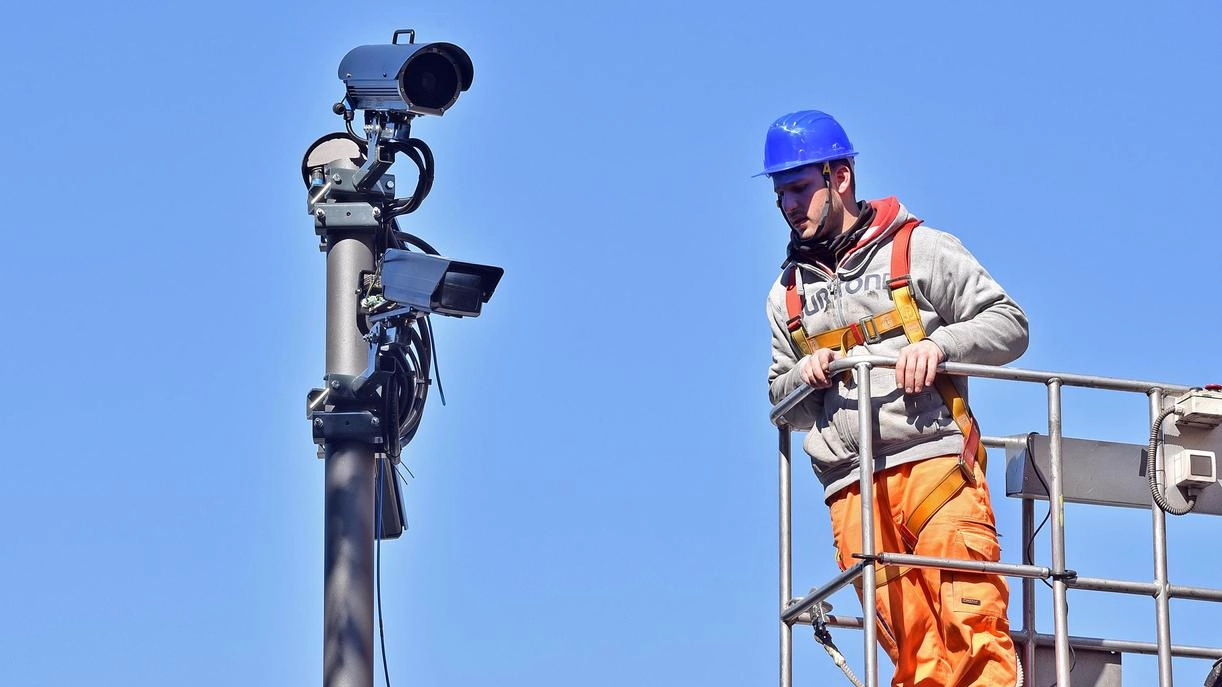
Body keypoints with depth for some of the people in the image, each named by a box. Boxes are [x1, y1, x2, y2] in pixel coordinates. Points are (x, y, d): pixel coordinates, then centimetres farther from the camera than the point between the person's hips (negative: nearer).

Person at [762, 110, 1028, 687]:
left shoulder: (917, 250, 9)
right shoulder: (788, 291, 24)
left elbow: (1009, 324, 7)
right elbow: (781, 401, 29)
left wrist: (938, 344, -11)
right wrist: (803, 376, 6)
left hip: (935, 462, -4)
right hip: (852, 490, 4)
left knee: (972, 628, -17)